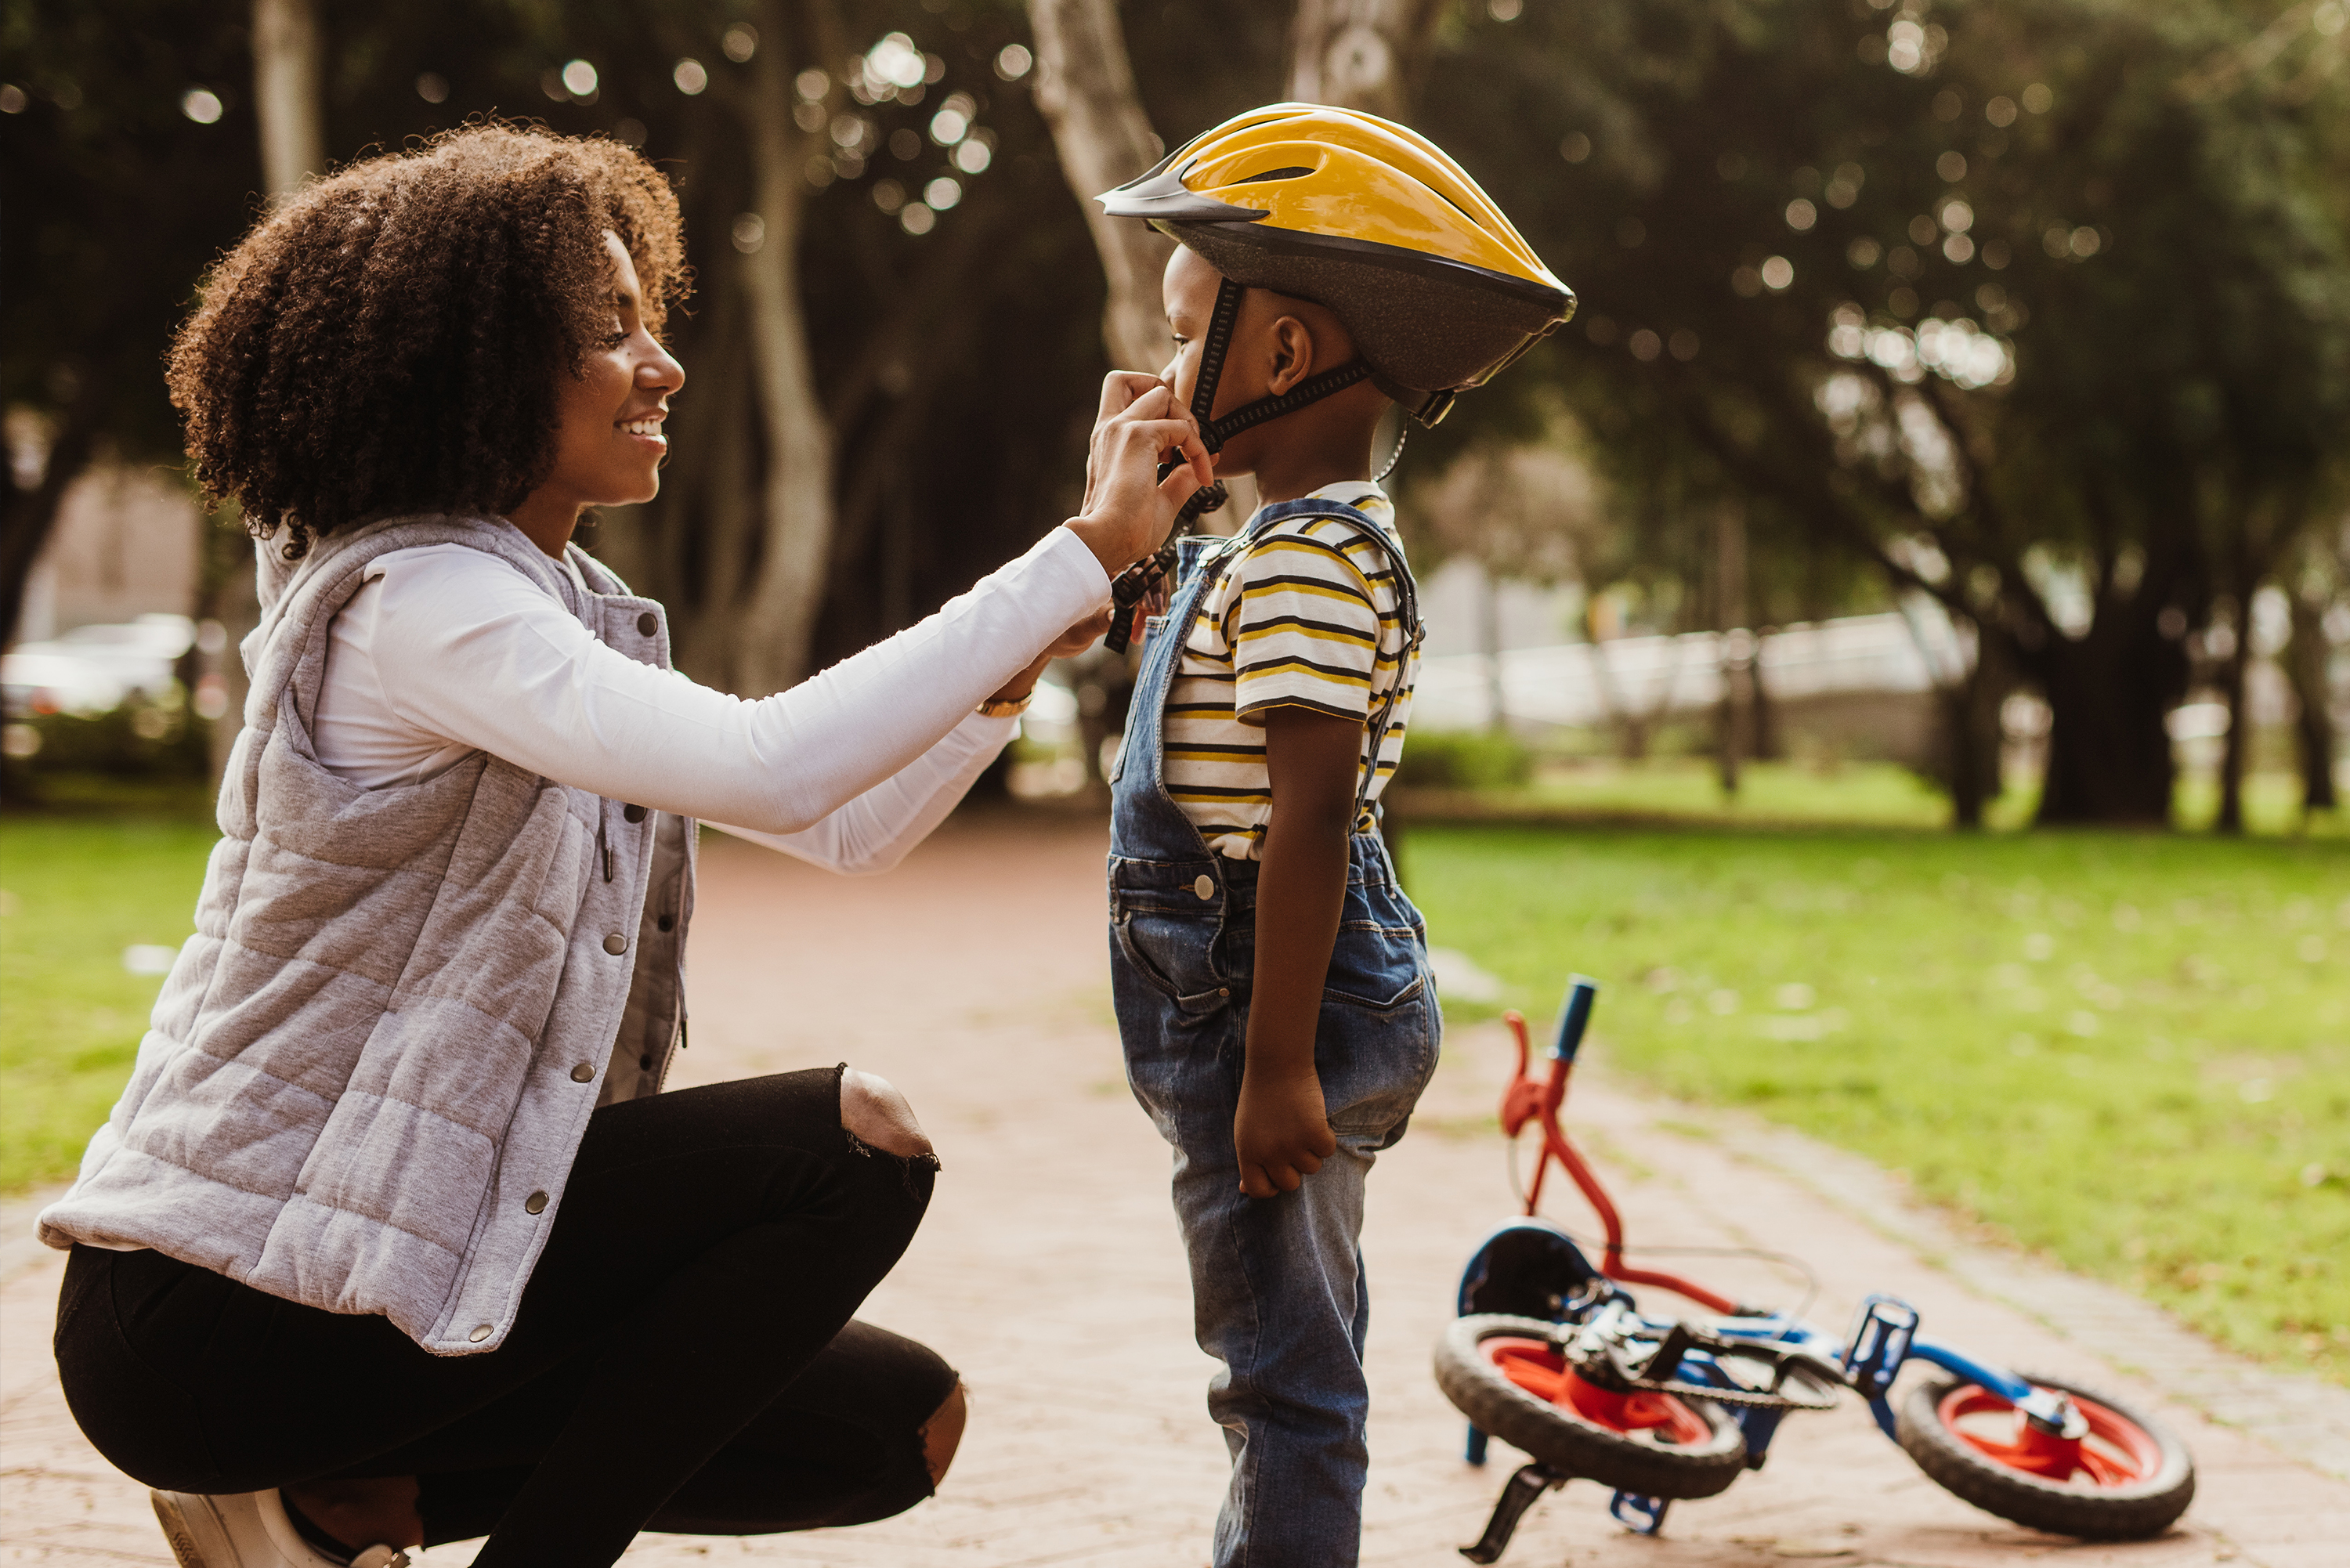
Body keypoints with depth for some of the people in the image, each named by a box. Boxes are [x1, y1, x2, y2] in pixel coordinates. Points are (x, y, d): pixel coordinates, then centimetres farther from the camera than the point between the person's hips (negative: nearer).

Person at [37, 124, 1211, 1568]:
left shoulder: (568, 612, 13)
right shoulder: (414, 605, -18)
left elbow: (847, 825, 12)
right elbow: (773, 766, -32)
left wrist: (1014, 663, -5)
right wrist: (1086, 550, -26)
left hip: (382, 1256, 9)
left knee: (900, 1424, 6)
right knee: (853, 1145, -18)